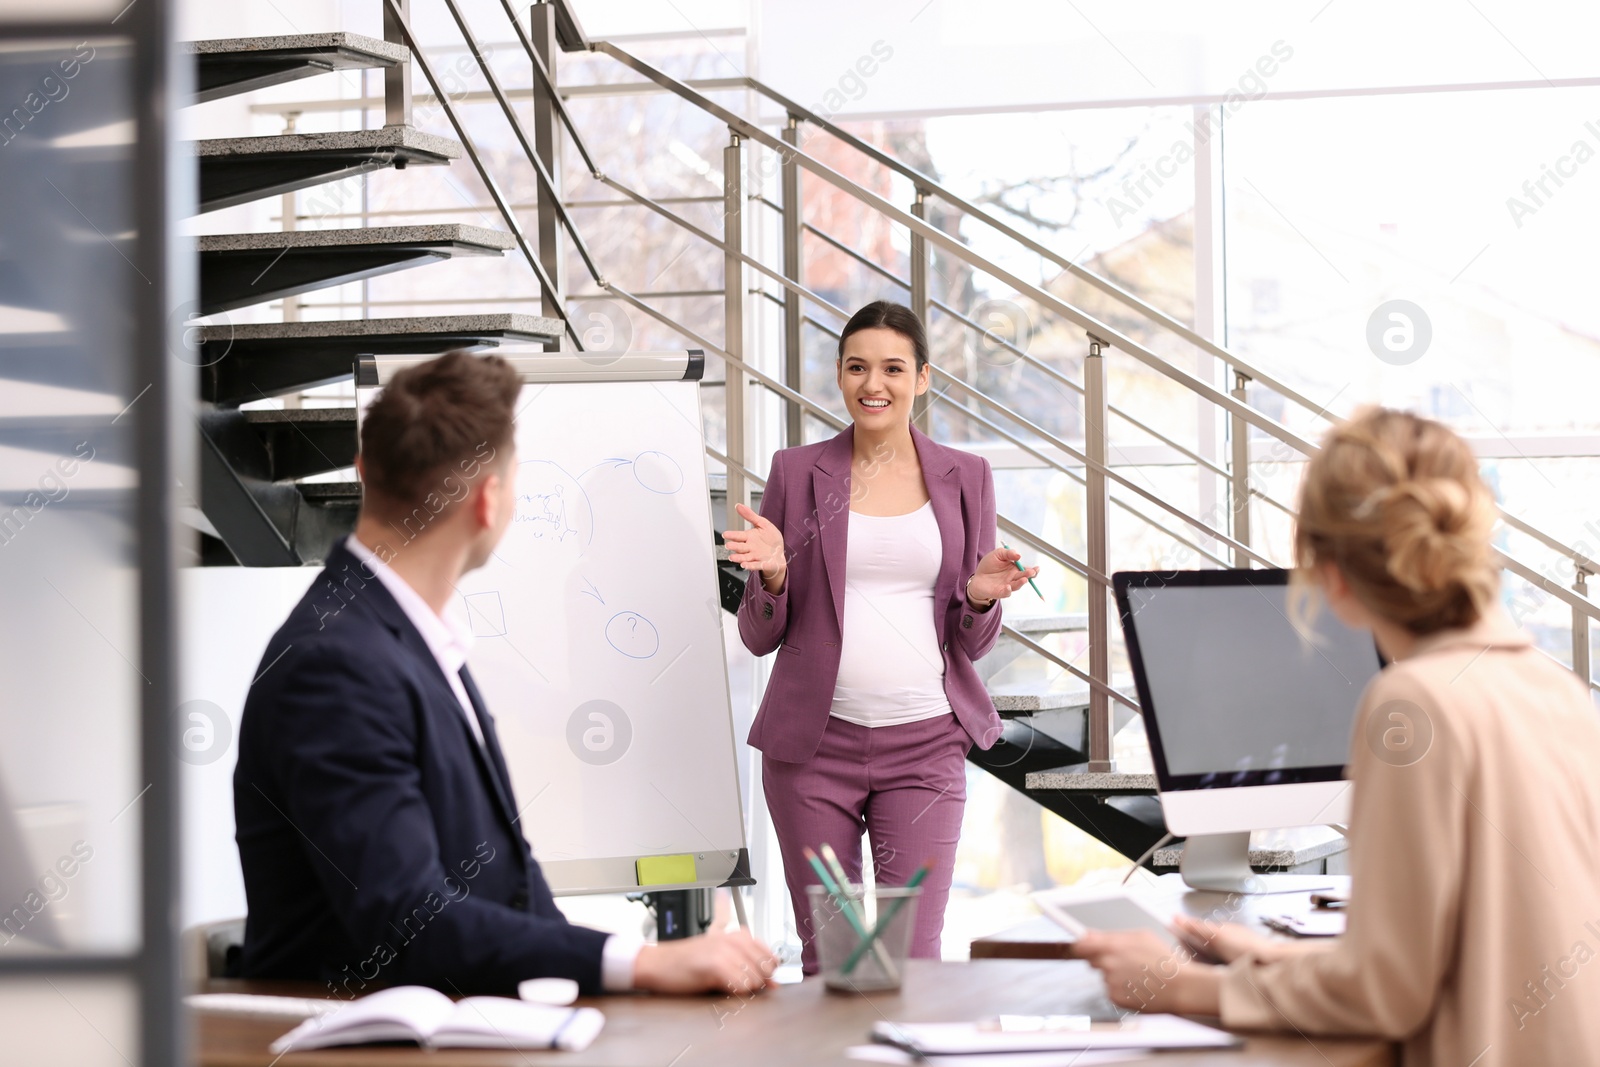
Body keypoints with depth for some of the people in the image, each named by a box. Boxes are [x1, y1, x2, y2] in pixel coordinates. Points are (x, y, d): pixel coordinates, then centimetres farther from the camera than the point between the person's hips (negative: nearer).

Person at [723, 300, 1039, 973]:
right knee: (826, 959, 3)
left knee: (914, 955, -6)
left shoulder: (964, 479, 10)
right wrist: (773, 572, -13)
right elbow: (760, 635, 7)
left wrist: (981, 597, -9)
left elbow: (970, 645, 13)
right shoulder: (797, 473, 6)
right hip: (815, 742, 0)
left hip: (924, 741, 0)